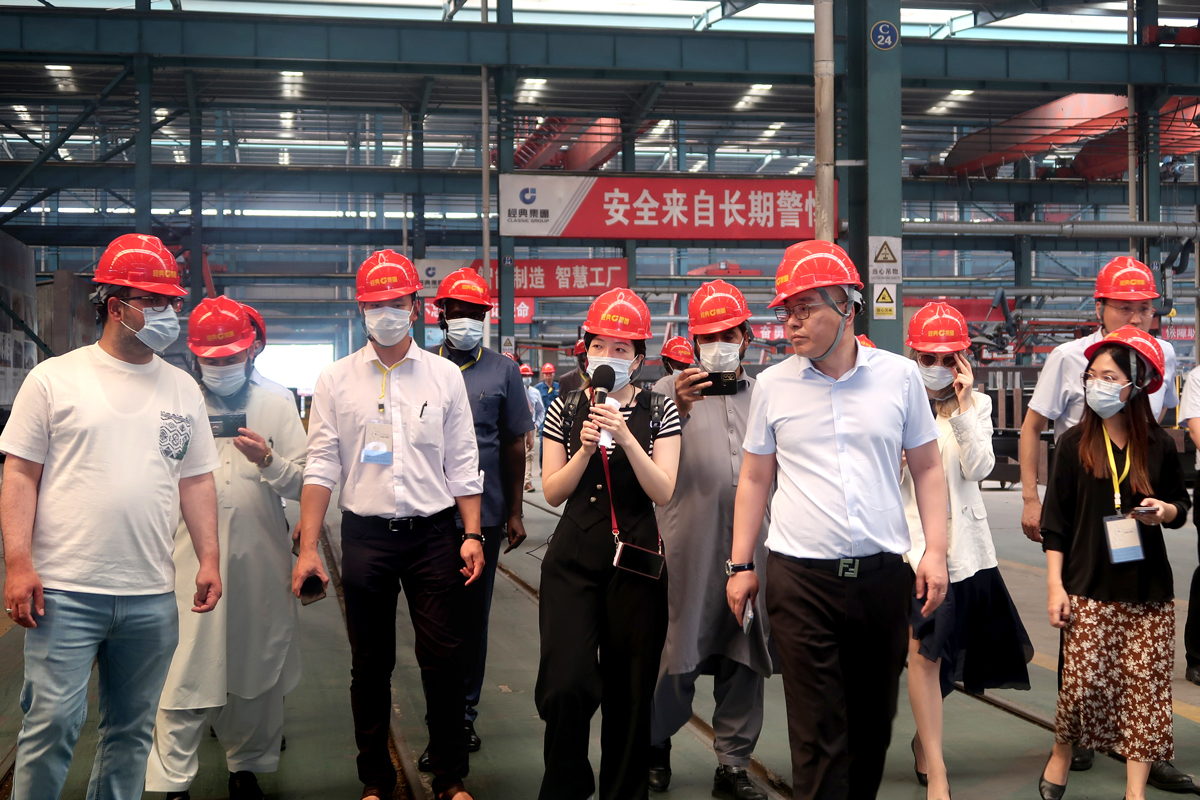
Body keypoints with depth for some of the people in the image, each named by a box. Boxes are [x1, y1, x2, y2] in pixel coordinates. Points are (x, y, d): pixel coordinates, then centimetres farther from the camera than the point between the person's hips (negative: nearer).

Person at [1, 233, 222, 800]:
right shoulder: (55, 379, 0)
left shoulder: (182, 390, 12)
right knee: (53, 722, -5)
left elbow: (196, 480, 15)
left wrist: (209, 560, 6)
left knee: (131, 728, 11)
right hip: (65, 589, -4)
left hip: (152, 597, 4)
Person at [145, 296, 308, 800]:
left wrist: (268, 461, -12)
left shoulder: (277, 408, 10)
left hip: (261, 563, 2)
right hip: (191, 557, -1)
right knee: (185, 669, -6)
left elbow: (303, 483, 6)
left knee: (257, 666, 9)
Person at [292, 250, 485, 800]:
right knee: (370, 664, 9)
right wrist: (308, 547, -4)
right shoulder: (335, 380, 3)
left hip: (433, 533, 0)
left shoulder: (444, 376, 5)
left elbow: (462, 465, 7)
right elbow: (321, 467, 1)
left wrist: (471, 534, 1)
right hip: (365, 535, 0)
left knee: (443, 659, 2)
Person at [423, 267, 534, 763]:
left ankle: (466, 714, 20)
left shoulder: (502, 371, 5)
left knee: (474, 619, 8)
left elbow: (514, 446, 8)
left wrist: (514, 512, 6)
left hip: (484, 515, 0)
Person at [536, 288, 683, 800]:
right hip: (574, 558, 0)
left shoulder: (658, 411, 1)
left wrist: (625, 437, -19)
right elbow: (553, 492, 3)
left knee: (629, 689, 6)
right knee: (567, 684, -11)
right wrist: (586, 449, -13)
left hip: (636, 558, 0)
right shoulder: (566, 410, 5)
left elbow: (663, 492, -7)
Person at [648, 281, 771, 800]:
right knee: (678, 656, 2)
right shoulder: (672, 389, 3)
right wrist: (677, 411, -27)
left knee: (744, 661, 7)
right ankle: (656, 747, 24)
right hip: (689, 547, -3)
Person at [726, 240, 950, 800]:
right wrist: (740, 565, 7)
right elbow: (755, 480, 10)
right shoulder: (773, 385, 3)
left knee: (874, 720, 12)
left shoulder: (899, 376, 3)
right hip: (799, 576, -1)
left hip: (883, 572, 1)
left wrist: (936, 551, 0)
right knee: (817, 731, -2)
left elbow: (927, 468, 9)